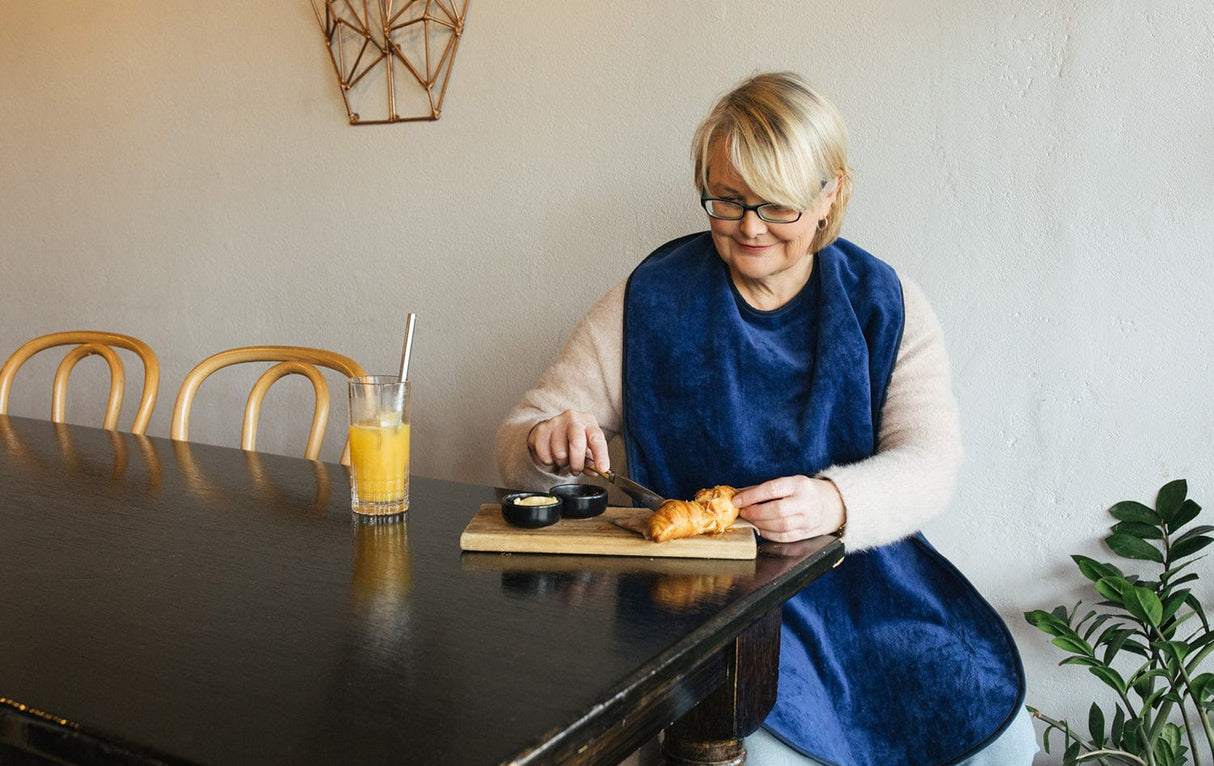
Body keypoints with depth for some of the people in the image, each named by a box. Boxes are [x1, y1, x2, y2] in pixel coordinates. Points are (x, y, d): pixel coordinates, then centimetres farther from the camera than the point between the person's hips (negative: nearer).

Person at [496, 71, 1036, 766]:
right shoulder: (651, 302, 1)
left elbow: (930, 462, -8)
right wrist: (546, 444, -24)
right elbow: (519, 444, 2)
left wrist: (834, 501, -30)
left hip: (861, 574, 3)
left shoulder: (887, 305, 4)